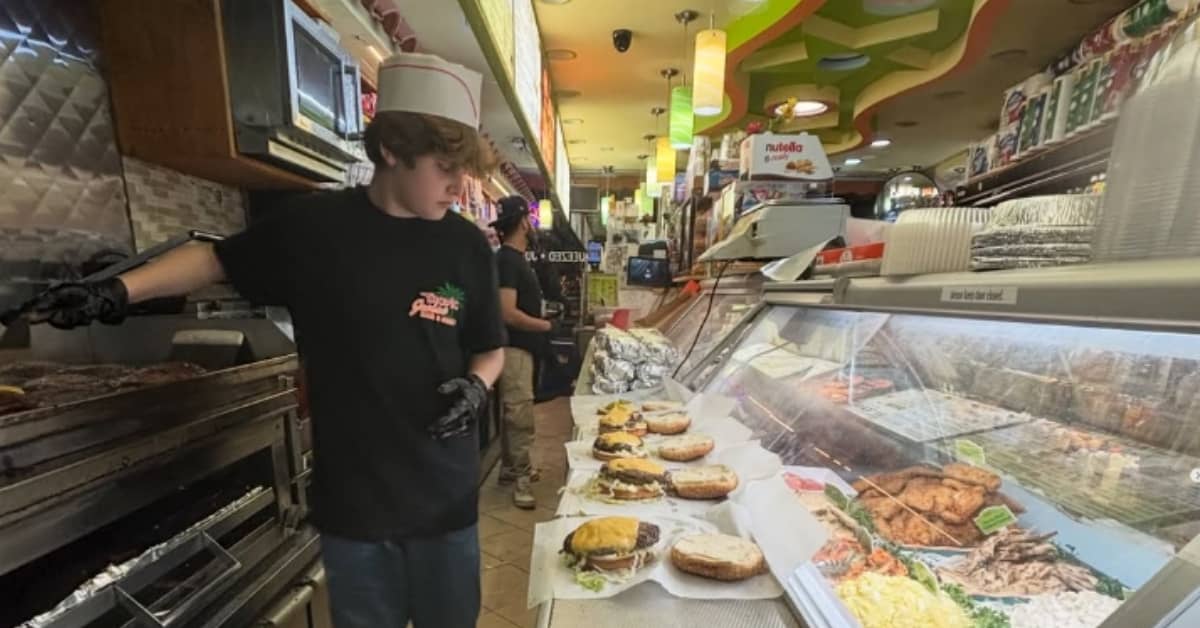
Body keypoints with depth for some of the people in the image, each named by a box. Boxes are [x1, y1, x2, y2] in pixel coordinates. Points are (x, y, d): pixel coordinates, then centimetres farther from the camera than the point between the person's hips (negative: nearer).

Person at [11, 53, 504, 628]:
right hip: (350, 496, 0)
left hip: (444, 496, 1)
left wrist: (476, 386, -16)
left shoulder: (467, 246, -5)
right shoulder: (316, 227, -6)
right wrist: (118, 290, 0)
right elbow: (216, 259, 13)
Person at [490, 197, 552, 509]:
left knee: (513, 413, 17)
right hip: (514, 348, -10)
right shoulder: (507, 259, -17)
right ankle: (521, 479, 8)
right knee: (520, 416, -4)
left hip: (521, 347, 10)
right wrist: (547, 326, -13)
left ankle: (509, 467, 30)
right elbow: (508, 313, -23)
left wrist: (542, 322, 10)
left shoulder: (516, 258, 13)